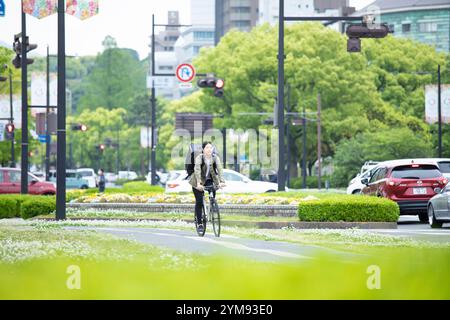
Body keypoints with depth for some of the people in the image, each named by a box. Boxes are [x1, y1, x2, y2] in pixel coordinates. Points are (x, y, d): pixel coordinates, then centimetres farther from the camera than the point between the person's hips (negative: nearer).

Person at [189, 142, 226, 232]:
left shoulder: (215, 158, -12)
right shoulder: (199, 157, -19)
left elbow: (220, 169, -23)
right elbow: (197, 170, -32)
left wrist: (222, 181, -39)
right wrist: (198, 183, -46)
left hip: (210, 180, 3)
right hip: (199, 182, -2)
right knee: (199, 202, -8)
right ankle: (199, 223, 0)